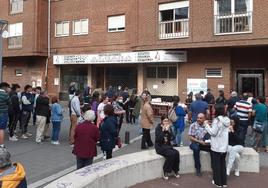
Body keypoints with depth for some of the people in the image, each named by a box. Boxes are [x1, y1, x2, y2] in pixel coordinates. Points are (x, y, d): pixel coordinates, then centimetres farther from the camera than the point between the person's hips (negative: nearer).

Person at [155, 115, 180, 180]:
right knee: (171, 154, -29)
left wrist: (168, 130, -15)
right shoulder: (158, 128, -8)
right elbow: (158, 139, -20)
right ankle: (165, 172, -13)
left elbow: (172, 138, -3)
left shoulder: (169, 128, 7)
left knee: (176, 153, -23)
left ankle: (175, 170, -4)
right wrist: (163, 130, -22)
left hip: (168, 146, 5)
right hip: (160, 147, -5)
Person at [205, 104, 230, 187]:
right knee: (223, 163, 17)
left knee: (216, 164, 6)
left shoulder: (217, 120, -19)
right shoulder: (227, 119, 5)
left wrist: (207, 125, -7)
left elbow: (213, 133, -17)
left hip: (217, 146, -7)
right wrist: (212, 126, 12)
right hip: (224, 146, 7)